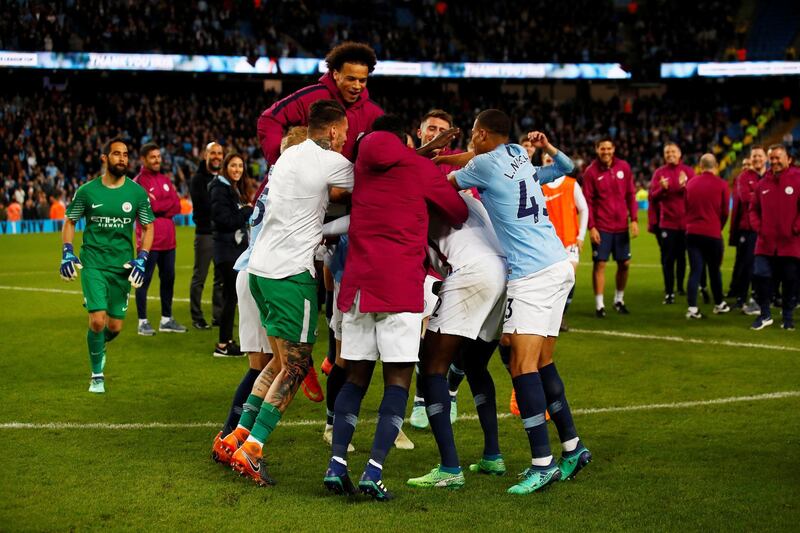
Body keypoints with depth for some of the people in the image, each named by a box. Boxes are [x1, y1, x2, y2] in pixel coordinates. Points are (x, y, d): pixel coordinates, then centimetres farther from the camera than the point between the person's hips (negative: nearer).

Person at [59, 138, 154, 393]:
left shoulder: (137, 192, 0)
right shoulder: (87, 191, -3)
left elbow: (148, 227, 9)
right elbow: (70, 221, 10)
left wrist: (141, 259, -3)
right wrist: (67, 253, -3)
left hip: (122, 265, 2)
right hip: (93, 263, -2)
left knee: (115, 326, 3)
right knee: (97, 320, -14)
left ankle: (98, 347, 40)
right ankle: (97, 375, 5)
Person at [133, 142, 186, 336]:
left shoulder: (165, 180, 14)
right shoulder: (139, 182, -7)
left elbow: (177, 205, 5)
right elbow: (149, 206, -16)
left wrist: (158, 207, -8)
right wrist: (167, 205, -6)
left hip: (168, 238, 7)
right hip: (149, 239, -7)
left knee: (168, 278, 12)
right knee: (145, 280, -2)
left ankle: (166, 319, 22)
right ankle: (143, 322, 3)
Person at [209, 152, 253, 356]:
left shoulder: (236, 189, 16)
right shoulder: (220, 189, -12)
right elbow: (225, 221, -19)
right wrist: (248, 211, -12)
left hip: (237, 246, 9)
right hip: (226, 249, -9)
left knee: (231, 295, 12)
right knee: (231, 295, -8)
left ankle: (227, 340, 18)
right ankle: (222, 345, -4)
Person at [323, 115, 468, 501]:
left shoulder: (361, 166, 11)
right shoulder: (419, 168, 4)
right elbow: (459, 213, 11)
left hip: (357, 281, 4)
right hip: (401, 286, -4)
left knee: (356, 376, 11)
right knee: (398, 379, 0)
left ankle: (336, 463, 0)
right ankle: (374, 471, -11)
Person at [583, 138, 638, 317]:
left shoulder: (624, 167, 3)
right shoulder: (591, 171, -5)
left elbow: (631, 194, 7)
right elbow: (587, 201, -6)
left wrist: (634, 219, 2)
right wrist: (591, 227, -11)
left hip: (621, 226, 3)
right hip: (601, 227, -3)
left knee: (624, 263, 8)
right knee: (599, 264, -3)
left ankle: (619, 299, 26)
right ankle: (599, 304, 3)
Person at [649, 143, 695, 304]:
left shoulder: (688, 171, 4)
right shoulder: (659, 173, 4)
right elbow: (652, 197, 0)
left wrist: (685, 186, -19)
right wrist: (662, 188, -19)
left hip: (685, 222, 1)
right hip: (667, 222, -1)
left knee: (682, 256, 11)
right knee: (668, 259, -4)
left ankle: (680, 286, 27)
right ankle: (669, 292, -2)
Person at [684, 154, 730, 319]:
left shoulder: (690, 183, 4)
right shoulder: (721, 184, -4)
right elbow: (725, 212, 2)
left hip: (692, 232, 2)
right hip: (713, 234, -2)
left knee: (694, 271, 1)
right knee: (715, 270, 13)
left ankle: (692, 308, -7)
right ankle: (719, 304, 26)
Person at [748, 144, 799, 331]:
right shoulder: (762, 184, 9)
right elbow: (754, 209, 17)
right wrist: (757, 226, 1)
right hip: (766, 242, 3)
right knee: (760, 276, -3)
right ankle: (765, 314, 12)